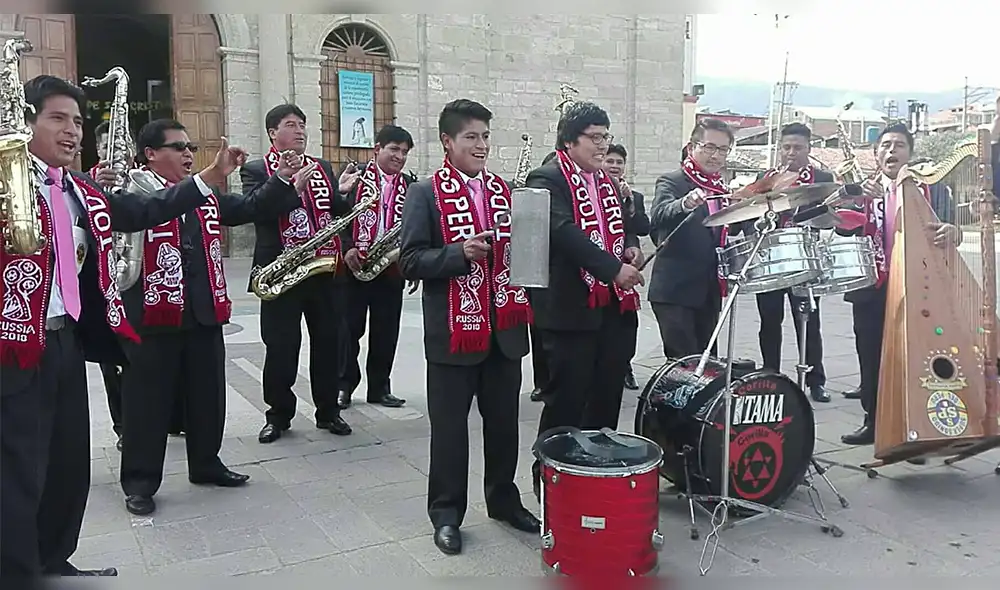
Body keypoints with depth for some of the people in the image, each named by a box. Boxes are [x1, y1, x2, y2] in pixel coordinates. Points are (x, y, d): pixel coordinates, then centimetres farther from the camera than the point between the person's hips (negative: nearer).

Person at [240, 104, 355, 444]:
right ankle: (278, 415, 18)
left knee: (329, 343, 8)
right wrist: (282, 177, -26)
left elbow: (341, 211, 11)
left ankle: (328, 411, 22)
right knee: (281, 347, 2)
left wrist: (344, 194, -10)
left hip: (326, 269, 4)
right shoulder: (256, 170, 2)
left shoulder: (323, 168, 15)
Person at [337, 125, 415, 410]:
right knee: (349, 329, 4)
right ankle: (345, 385, 17)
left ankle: (379, 387, 20)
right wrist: (346, 247, -15)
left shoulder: (410, 185, 10)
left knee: (386, 332, 7)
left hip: (391, 268, 3)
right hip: (354, 265, -3)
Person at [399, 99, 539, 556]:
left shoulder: (503, 190, 12)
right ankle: (446, 513, 21)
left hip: (504, 329, 5)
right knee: (450, 427, 6)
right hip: (454, 331, -5)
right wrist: (460, 253, -23)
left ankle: (504, 500, 32)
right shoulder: (425, 193, -4)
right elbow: (411, 261, -10)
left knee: (503, 422, 15)